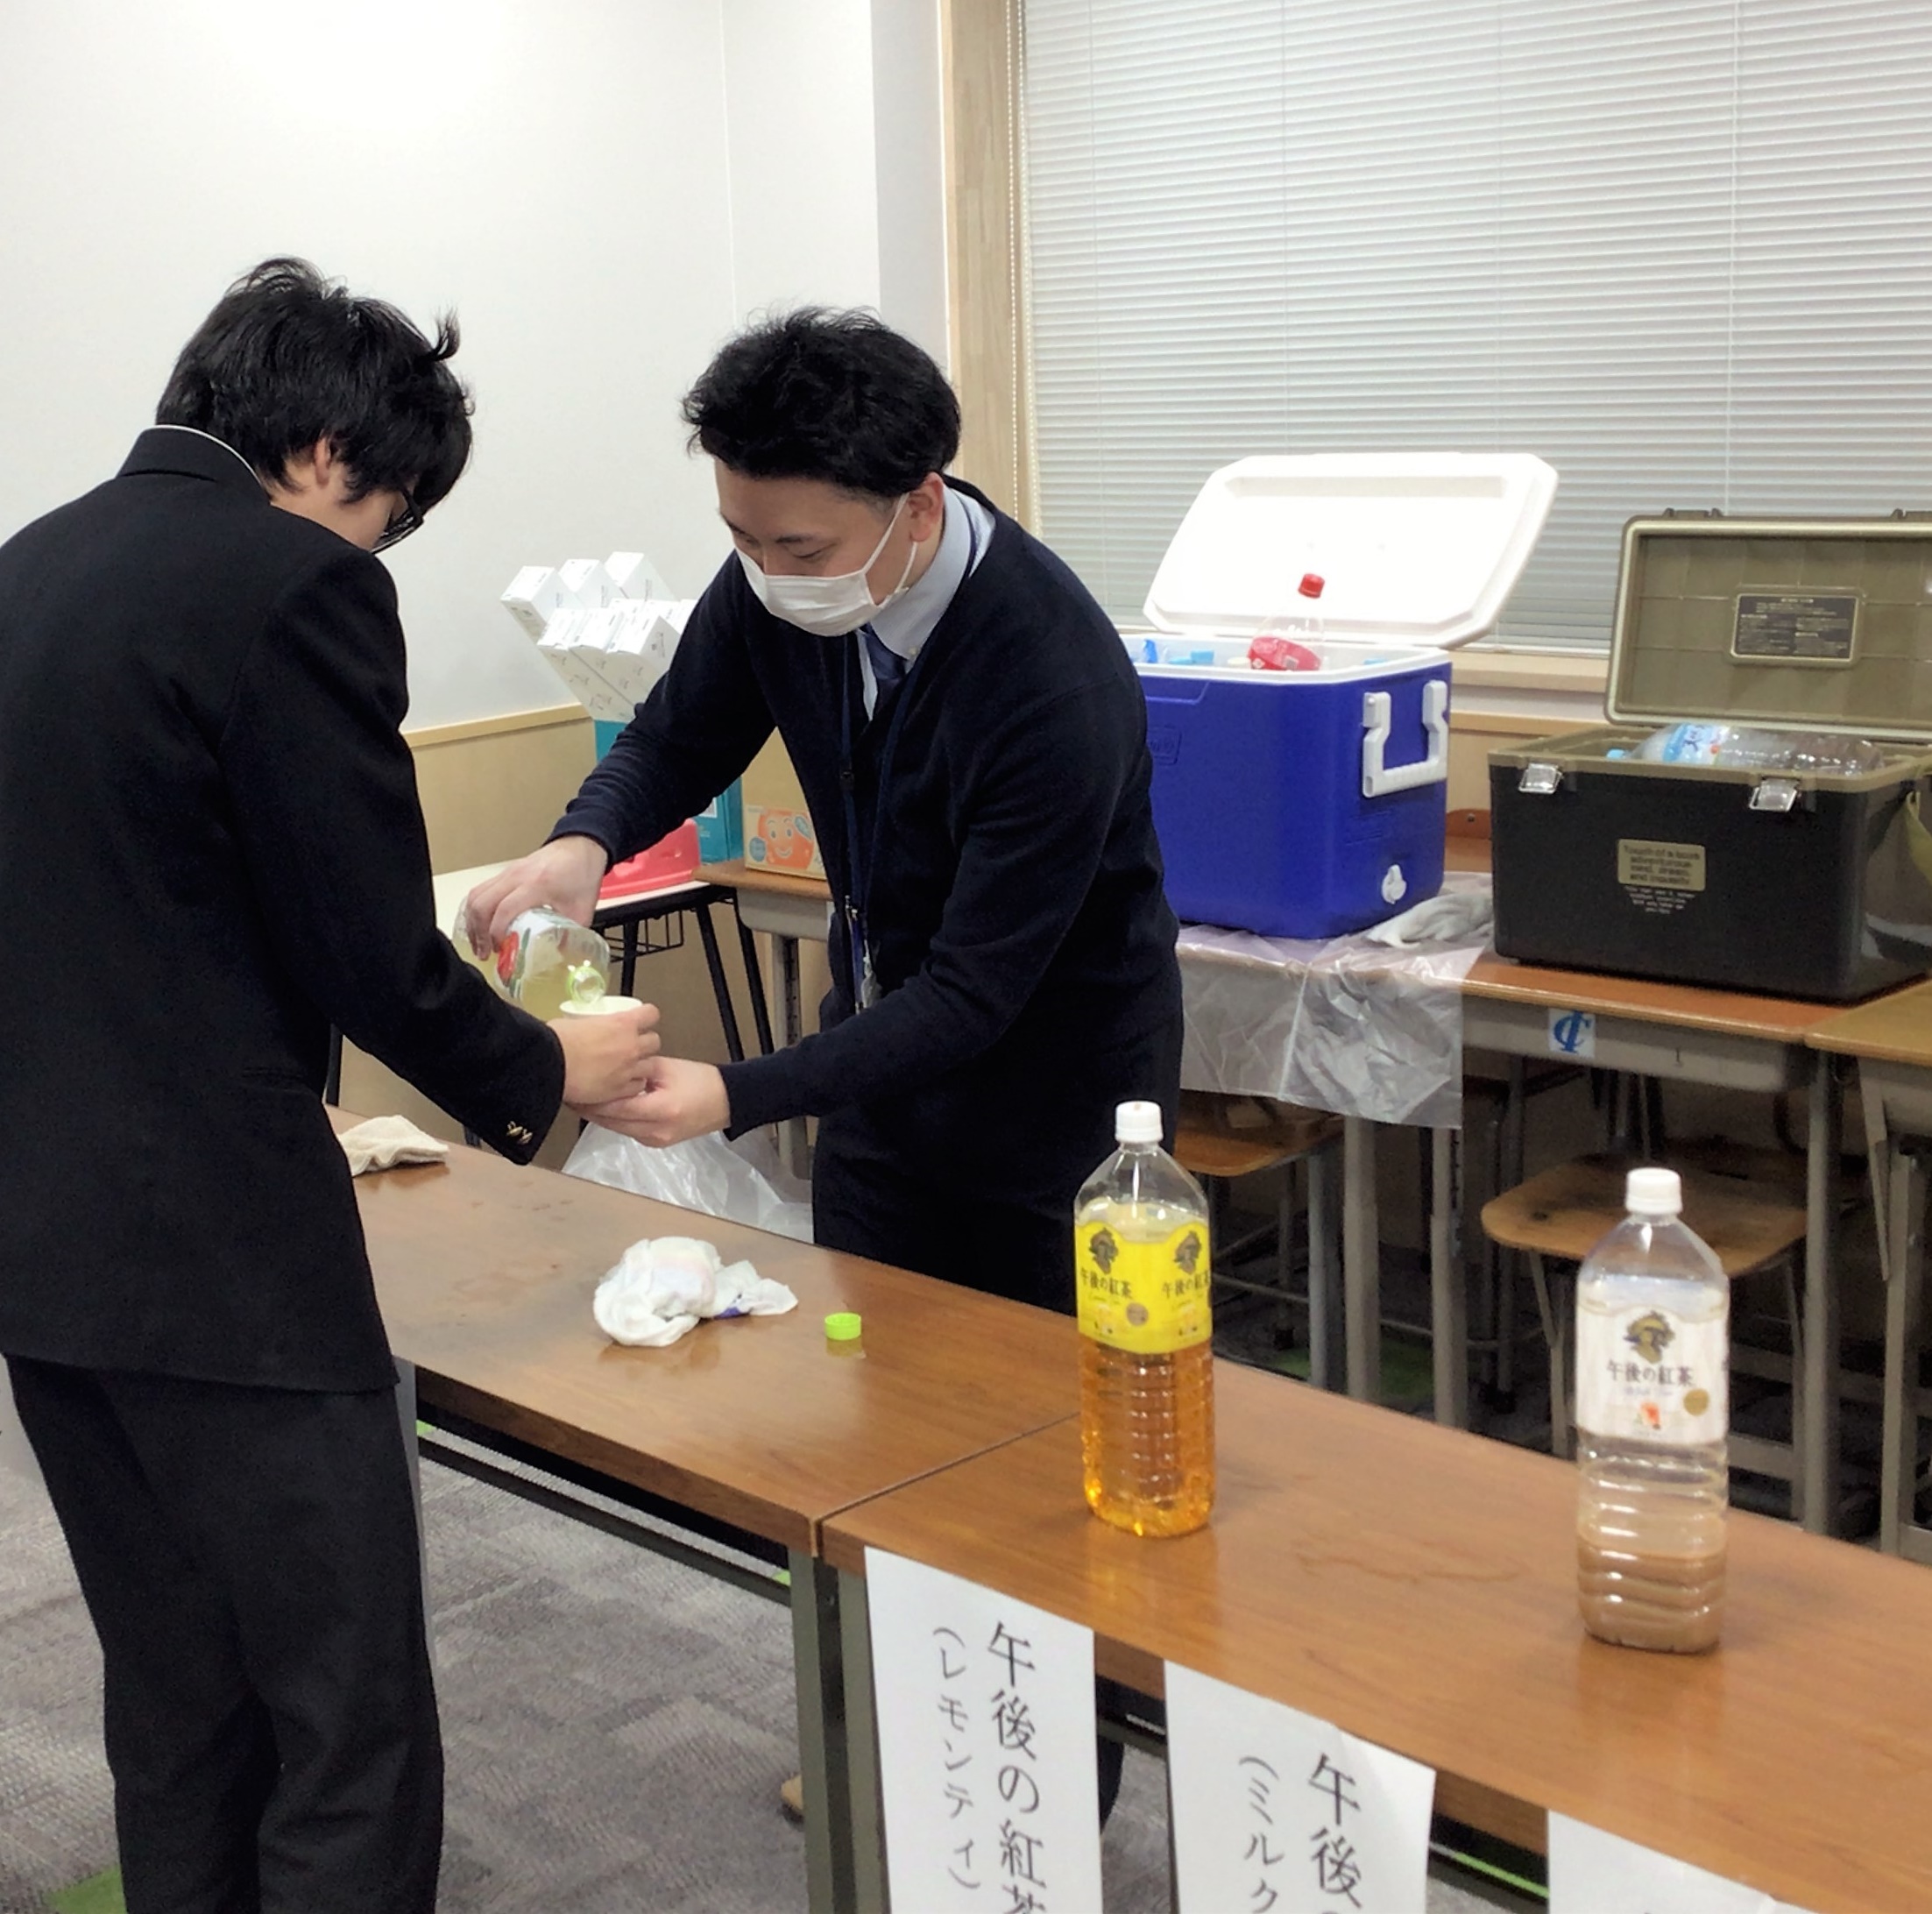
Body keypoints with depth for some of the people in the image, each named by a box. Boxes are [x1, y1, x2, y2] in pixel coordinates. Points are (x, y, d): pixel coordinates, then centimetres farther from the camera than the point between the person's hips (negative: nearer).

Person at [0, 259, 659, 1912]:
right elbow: (370, 952, -14)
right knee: (353, 1736, 1)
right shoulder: (296, 584, -13)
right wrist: (546, 1072, 5)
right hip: (217, 1251, -9)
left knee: (179, 1712, 19)